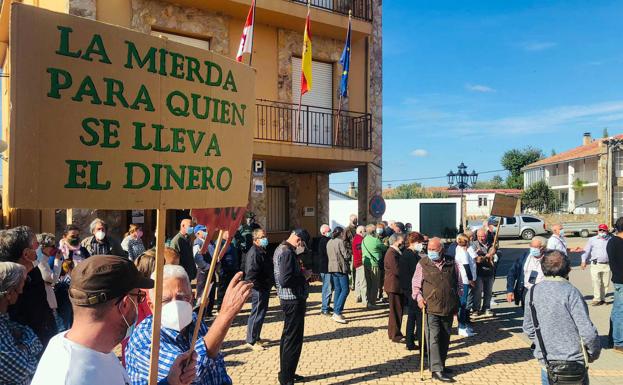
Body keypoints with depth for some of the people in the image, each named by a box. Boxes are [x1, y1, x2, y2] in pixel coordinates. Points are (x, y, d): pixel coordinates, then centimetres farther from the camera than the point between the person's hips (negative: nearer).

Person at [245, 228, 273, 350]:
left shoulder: (262, 251, 14)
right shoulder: (254, 252, -19)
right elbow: (251, 272, -26)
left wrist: (269, 284, 17)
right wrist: (258, 286, -21)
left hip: (264, 288, 10)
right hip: (258, 289, -10)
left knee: (261, 313, 18)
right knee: (257, 314, -3)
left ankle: (256, 337, 29)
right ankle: (251, 341, 8)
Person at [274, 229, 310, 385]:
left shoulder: (281, 249, 12)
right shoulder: (287, 252, -20)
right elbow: (285, 280, -29)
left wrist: (301, 272, 4)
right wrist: (304, 276, -16)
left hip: (288, 298, 11)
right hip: (293, 299, -11)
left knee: (288, 337, 18)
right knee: (294, 339, -2)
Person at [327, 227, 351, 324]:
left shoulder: (329, 242, 12)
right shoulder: (340, 241, -12)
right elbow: (346, 256, -14)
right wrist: (350, 255, 7)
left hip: (332, 268, 8)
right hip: (341, 268, -8)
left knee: (337, 289, 14)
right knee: (345, 290, -4)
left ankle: (336, 313, 15)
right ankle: (337, 313, -10)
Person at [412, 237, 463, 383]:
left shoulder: (452, 264, 4)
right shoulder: (423, 263, -2)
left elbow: (459, 284, 15)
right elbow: (416, 284, 3)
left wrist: (457, 301, 10)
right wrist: (419, 297, -12)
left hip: (448, 308, 3)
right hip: (431, 307, -3)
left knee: (445, 338, 14)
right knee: (433, 338, -6)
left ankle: (440, 365, 29)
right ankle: (437, 370, -2)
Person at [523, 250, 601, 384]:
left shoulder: (532, 292, -3)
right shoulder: (570, 292, -17)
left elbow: (528, 328, 5)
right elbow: (587, 331, -17)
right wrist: (594, 353, 0)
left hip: (546, 363, 4)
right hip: (573, 362, -4)